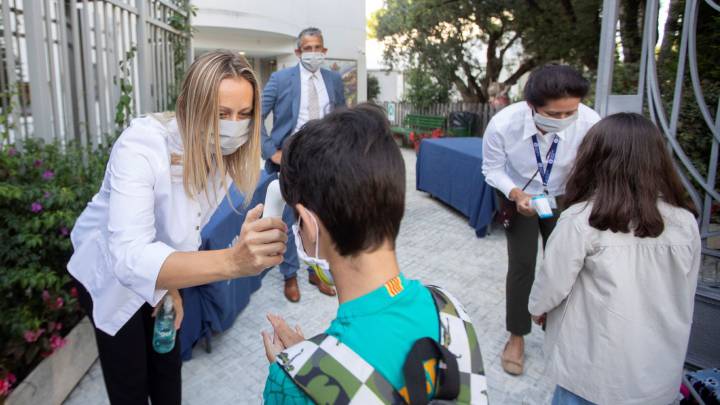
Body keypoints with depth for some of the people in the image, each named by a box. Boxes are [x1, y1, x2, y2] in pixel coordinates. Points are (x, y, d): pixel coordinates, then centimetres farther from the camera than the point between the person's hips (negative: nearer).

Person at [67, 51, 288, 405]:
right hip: (109, 273, -4)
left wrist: (173, 285, 1)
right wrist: (232, 261, -64)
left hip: (159, 274, 5)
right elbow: (129, 258, -50)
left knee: (168, 365, 19)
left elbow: (188, 227, -3)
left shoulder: (227, 153, -19)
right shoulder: (141, 146, -37)